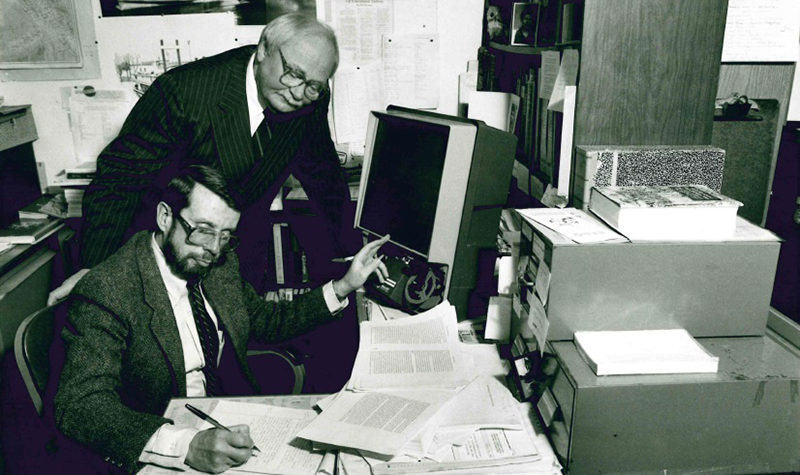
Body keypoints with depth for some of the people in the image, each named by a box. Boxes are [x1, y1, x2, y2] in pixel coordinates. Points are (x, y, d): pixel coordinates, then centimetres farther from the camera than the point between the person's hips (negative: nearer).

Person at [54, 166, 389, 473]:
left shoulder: (221, 264, 2)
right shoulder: (106, 292, -19)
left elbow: (267, 320, 17)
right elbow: (78, 406, -27)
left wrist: (344, 286, 7)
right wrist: (186, 445, -40)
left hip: (238, 427, 5)